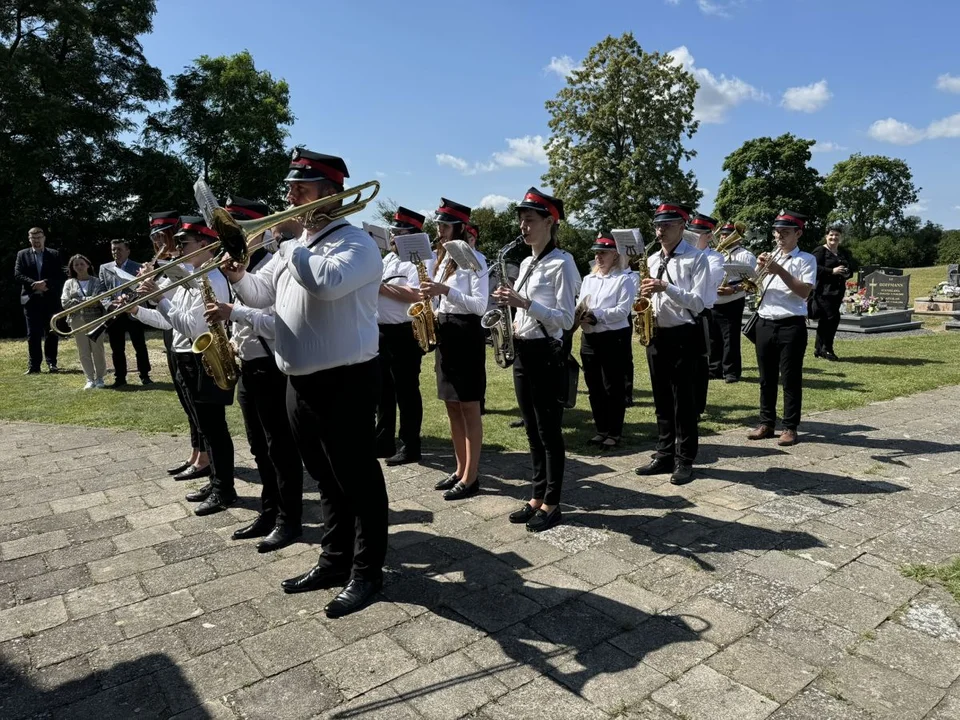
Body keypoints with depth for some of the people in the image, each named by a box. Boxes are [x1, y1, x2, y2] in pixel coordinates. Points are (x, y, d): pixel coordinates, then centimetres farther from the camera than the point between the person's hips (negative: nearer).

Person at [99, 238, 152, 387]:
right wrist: (110, 304, -14)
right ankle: (120, 378, 15)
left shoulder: (137, 268, 1)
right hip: (113, 314, 3)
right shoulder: (104, 268, 10)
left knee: (140, 346, 3)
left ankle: (144, 375, 13)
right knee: (117, 349, 8)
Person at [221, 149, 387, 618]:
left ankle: (366, 572, 16)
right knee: (326, 479, 18)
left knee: (357, 480, 2)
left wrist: (287, 240, -16)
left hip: (345, 382, -9)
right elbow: (261, 294, 19)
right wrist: (238, 275, -2)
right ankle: (335, 560, 33)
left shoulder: (356, 244, -11)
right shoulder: (295, 247, 16)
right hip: (300, 383, 9)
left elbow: (326, 282, -30)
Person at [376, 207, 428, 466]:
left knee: (406, 393, 0)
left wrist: (382, 287, -17)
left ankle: (410, 447, 10)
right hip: (381, 332, 9)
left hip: (404, 335, -9)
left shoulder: (419, 260, -10)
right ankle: (384, 442, 26)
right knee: (383, 391, 15)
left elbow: (416, 295, -25)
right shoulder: (388, 258, 17)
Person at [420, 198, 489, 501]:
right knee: (452, 408, 12)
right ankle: (460, 470, 23)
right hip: (444, 333, 9)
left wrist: (445, 290, -24)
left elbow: (480, 306, -17)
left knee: (469, 409, -2)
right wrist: (430, 298, -1)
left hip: (465, 335, -8)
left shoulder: (474, 259, -9)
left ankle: (471, 478, 6)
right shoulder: (442, 258, 15)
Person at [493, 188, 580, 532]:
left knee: (549, 431, 1)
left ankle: (552, 504, 15)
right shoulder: (526, 263, 14)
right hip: (523, 352, 8)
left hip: (547, 354, -8)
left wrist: (525, 303, -25)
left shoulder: (561, 263, -11)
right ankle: (537, 496, 26)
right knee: (532, 430, 14)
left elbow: (566, 320, -17)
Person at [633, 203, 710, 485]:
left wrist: (666, 287, -24)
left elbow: (697, 303, -14)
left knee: (683, 399, 1)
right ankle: (665, 455, 23)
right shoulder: (652, 260, 13)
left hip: (683, 335, -6)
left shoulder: (696, 258, -6)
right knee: (662, 399, 12)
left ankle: (684, 460, 12)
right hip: (656, 334, 6)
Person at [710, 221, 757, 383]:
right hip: (712, 303, 6)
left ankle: (731, 372, 2)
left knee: (730, 339, -5)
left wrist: (734, 289, -22)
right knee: (713, 339, 11)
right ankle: (714, 369, 20)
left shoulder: (745, 255, -2)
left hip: (731, 304, -6)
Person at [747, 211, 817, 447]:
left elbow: (805, 291, -14)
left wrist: (780, 271, -20)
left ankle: (790, 427, 8)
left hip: (791, 325, -5)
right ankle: (766, 423, 19)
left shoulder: (806, 259, -1)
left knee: (790, 379, 0)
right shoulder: (768, 258, 14)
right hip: (765, 324, 5)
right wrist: (758, 269, -9)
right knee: (766, 378, 10)